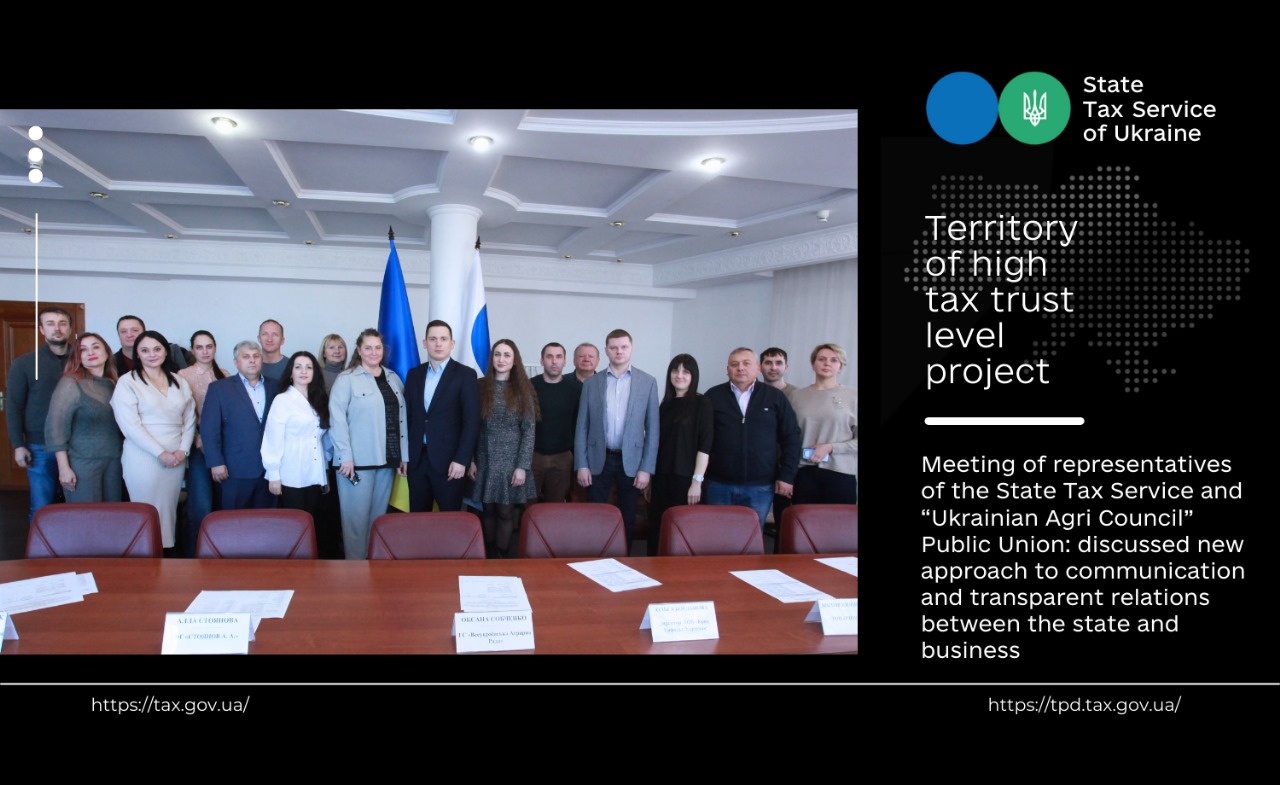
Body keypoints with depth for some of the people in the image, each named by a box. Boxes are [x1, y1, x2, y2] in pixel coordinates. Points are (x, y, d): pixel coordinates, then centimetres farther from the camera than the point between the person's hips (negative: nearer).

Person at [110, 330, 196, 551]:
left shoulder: (179, 381, 11)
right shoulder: (127, 382, -3)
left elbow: (189, 419, 10)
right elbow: (130, 425, -11)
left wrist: (183, 450, -4)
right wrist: (160, 453, -14)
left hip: (176, 459, 4)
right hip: (144, 459, -4)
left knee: (169, 510, 9)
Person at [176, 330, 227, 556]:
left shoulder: (224, 376, 9)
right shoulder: (183, 375, -3)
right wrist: (198, 440, -11)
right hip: (198, 447, -4)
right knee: (201, 506, -9)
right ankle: (193, 554, 7)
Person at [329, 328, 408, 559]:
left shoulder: (394, 379, 12)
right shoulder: (346, 379, -3)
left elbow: (401, 419, 11)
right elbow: (337, 418, -9)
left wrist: (403, 455, 7)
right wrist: (345, 456, -15)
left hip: (387, 459, 5)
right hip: (357, 460, -5)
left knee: (378, 515, 12)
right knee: (357, 516, 0)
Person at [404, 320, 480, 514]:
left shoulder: (465, 375, -3)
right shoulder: (414, 374, 11)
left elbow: (472, 421, -8)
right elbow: (409, 416, 13)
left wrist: (461, 459, -14)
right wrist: (404, 454, 6)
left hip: (448, 460, -4)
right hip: (417, 458, 4)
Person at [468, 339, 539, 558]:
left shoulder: (522, 389, -1)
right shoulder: (480, 386, 2)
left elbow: (529, 430, -4)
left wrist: (523, 466, -10)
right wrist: (470, 459, -3)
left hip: (512, 460, -1)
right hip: (486, 459, 1)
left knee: (506, 512, 0)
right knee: (489, 510, 7)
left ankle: (503, 558, 12)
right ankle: (489, 557, 18)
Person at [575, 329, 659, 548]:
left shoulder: (648, 382, 1)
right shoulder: (591, 383, 4)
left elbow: (652, 429, 0)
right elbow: (582, 427, 5)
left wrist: (646, 468, -5)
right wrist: (581, 465, -2)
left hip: (631, 461, 0)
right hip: (598, 460, 1)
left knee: (627, 519, 8)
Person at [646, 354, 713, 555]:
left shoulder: (701, 403, -4)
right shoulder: (666, 405, 12)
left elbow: (705, 445, -10)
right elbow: (658, 443, 13)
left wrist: (697, 481, -15)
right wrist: (651, 478, 10)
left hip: (685, 479, -5)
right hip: (662, 478, 5)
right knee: (657, 529, 6)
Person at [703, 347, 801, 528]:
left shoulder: (775, 397, 3)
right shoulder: (713, 396, 3)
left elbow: (791, 437, 4)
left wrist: (787, 476, -1)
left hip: (760, 487, 0)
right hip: (719, 484, 0)